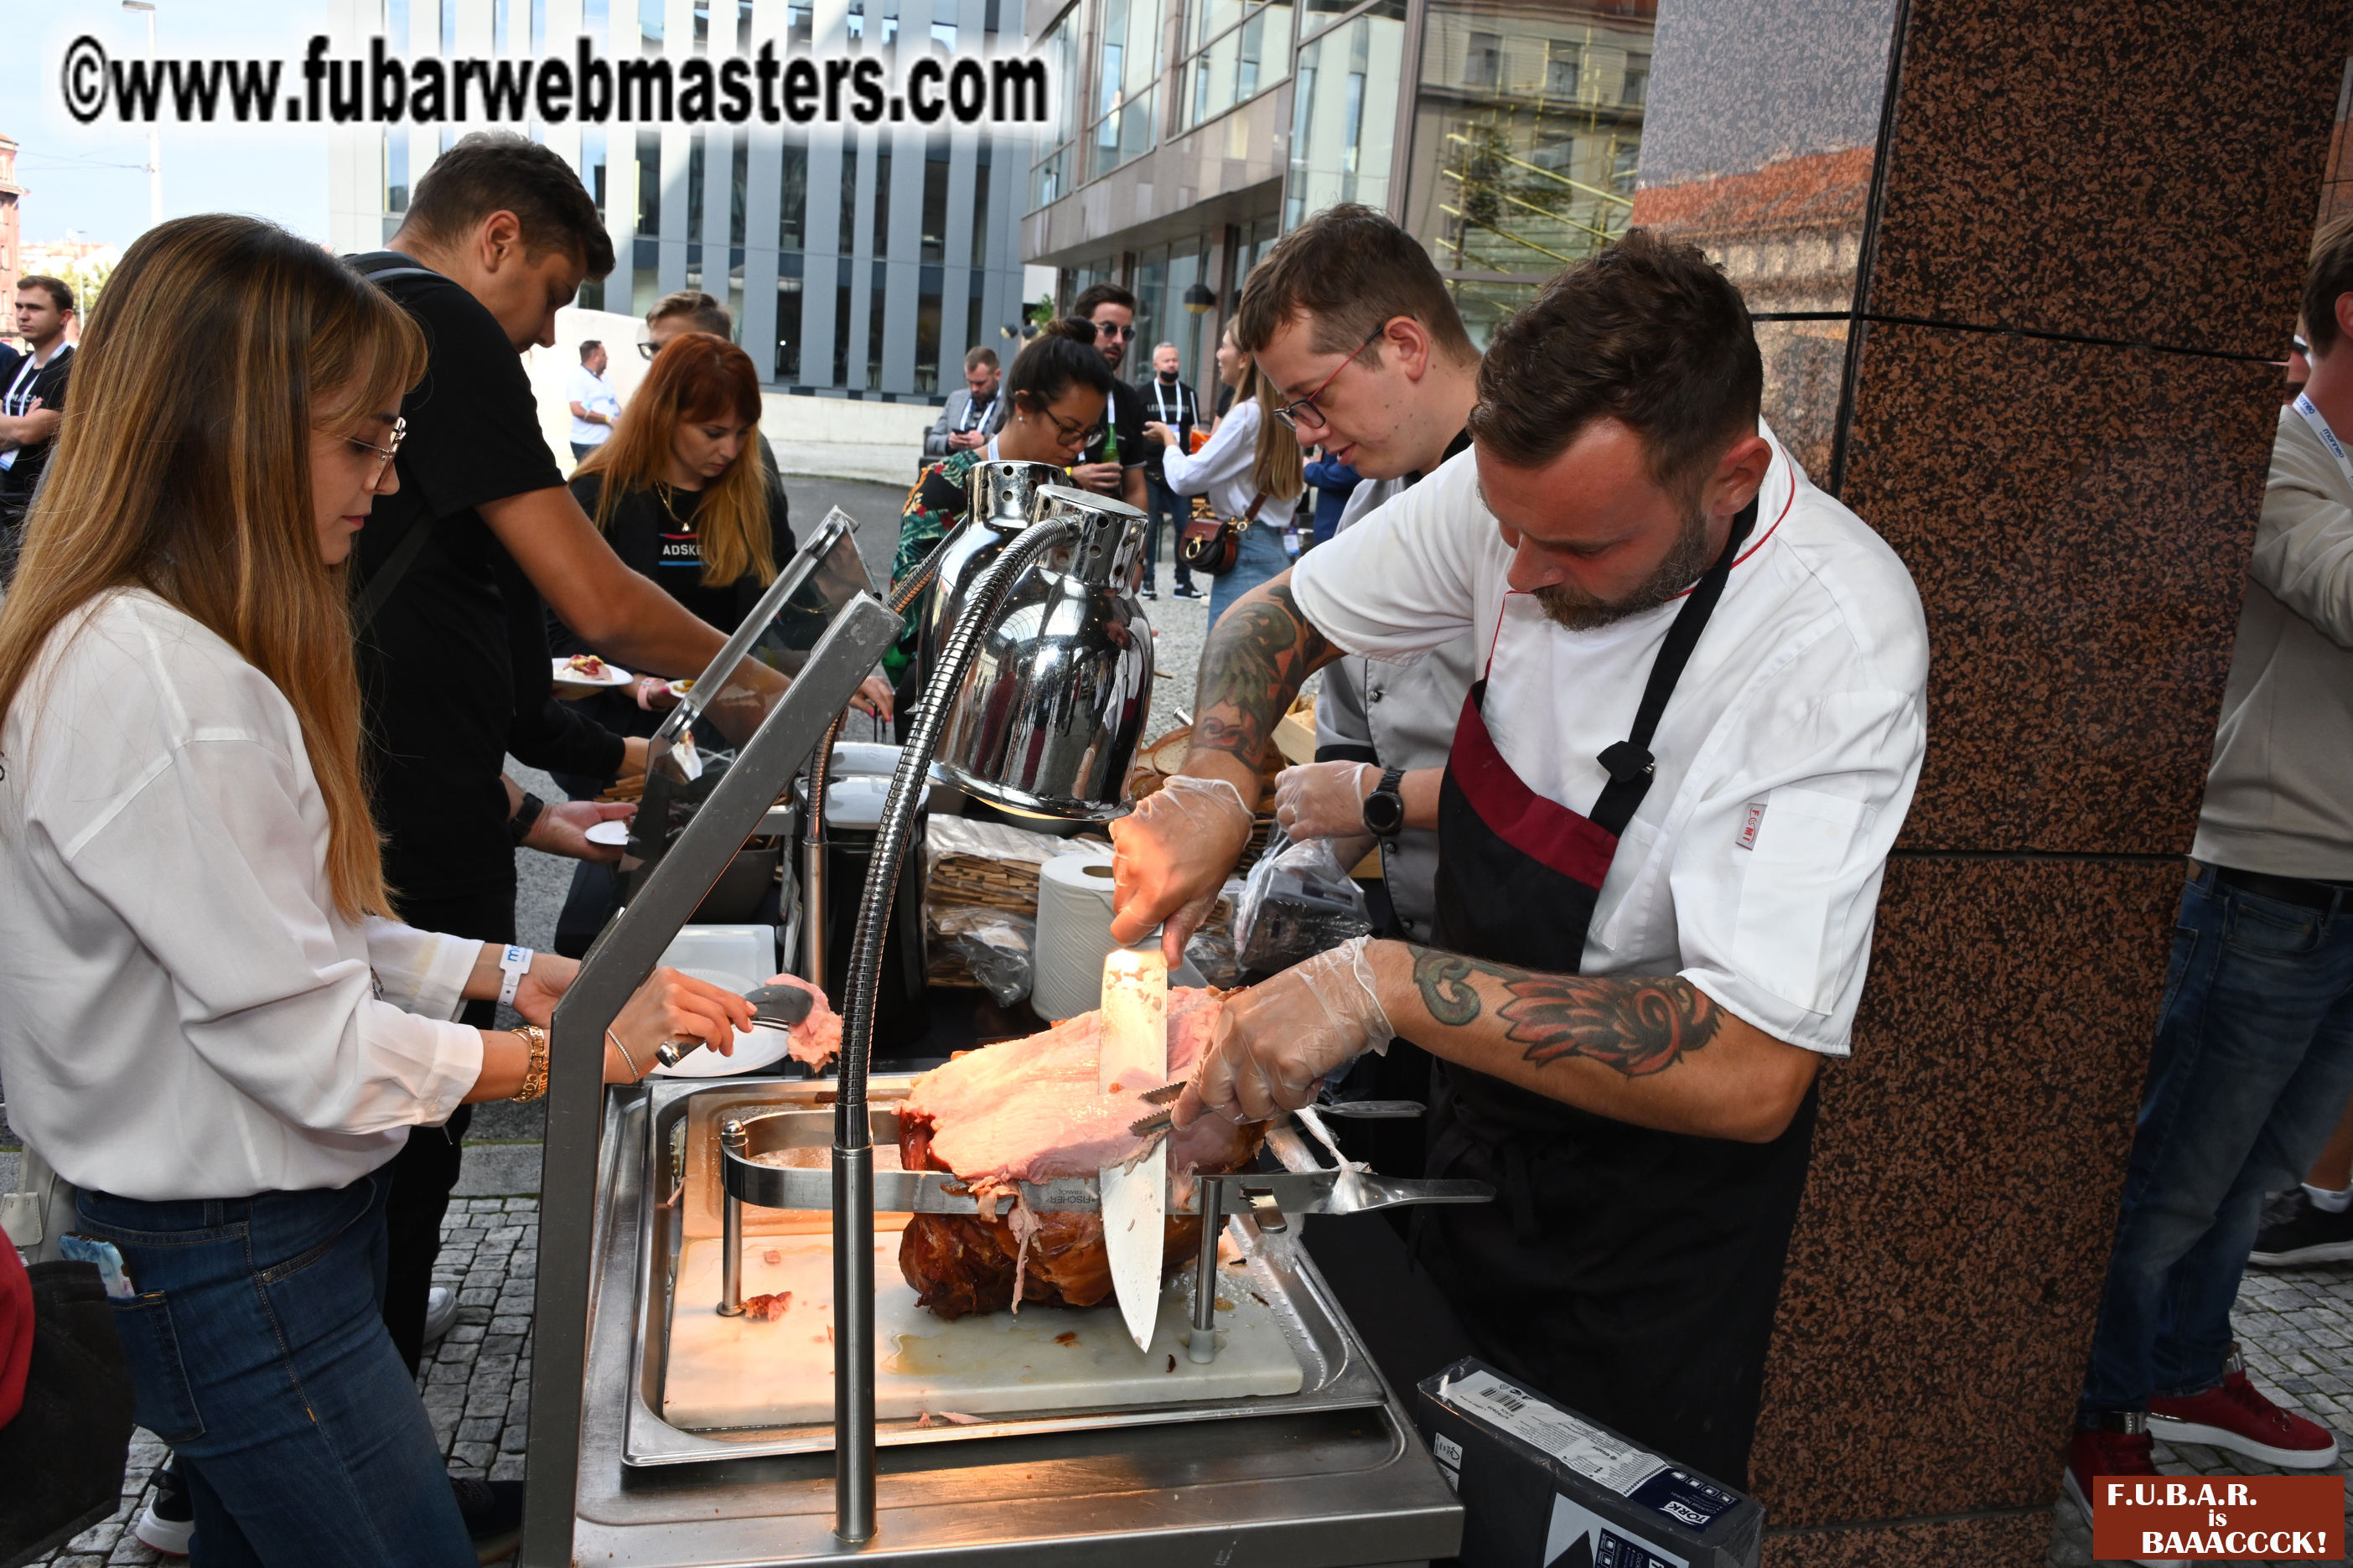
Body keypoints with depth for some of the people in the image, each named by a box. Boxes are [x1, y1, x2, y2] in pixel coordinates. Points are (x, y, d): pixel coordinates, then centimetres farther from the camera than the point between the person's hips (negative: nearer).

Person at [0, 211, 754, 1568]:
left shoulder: (193, 645, 6)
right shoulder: (149, 681, -27)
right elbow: (315, 1050, -23)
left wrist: (526, 977, -1)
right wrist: (570, 1050, -11)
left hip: (274, 1219, 10)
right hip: (241, 1267, -9)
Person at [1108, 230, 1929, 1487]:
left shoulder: (1836, 641, -33)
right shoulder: (1533, 482, -14)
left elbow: (1750, 1076, -38)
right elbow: (1280, 613, 0)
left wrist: (1386, 985, -42)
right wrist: (1215, 781, -20)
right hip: (1475, 1130, 6)